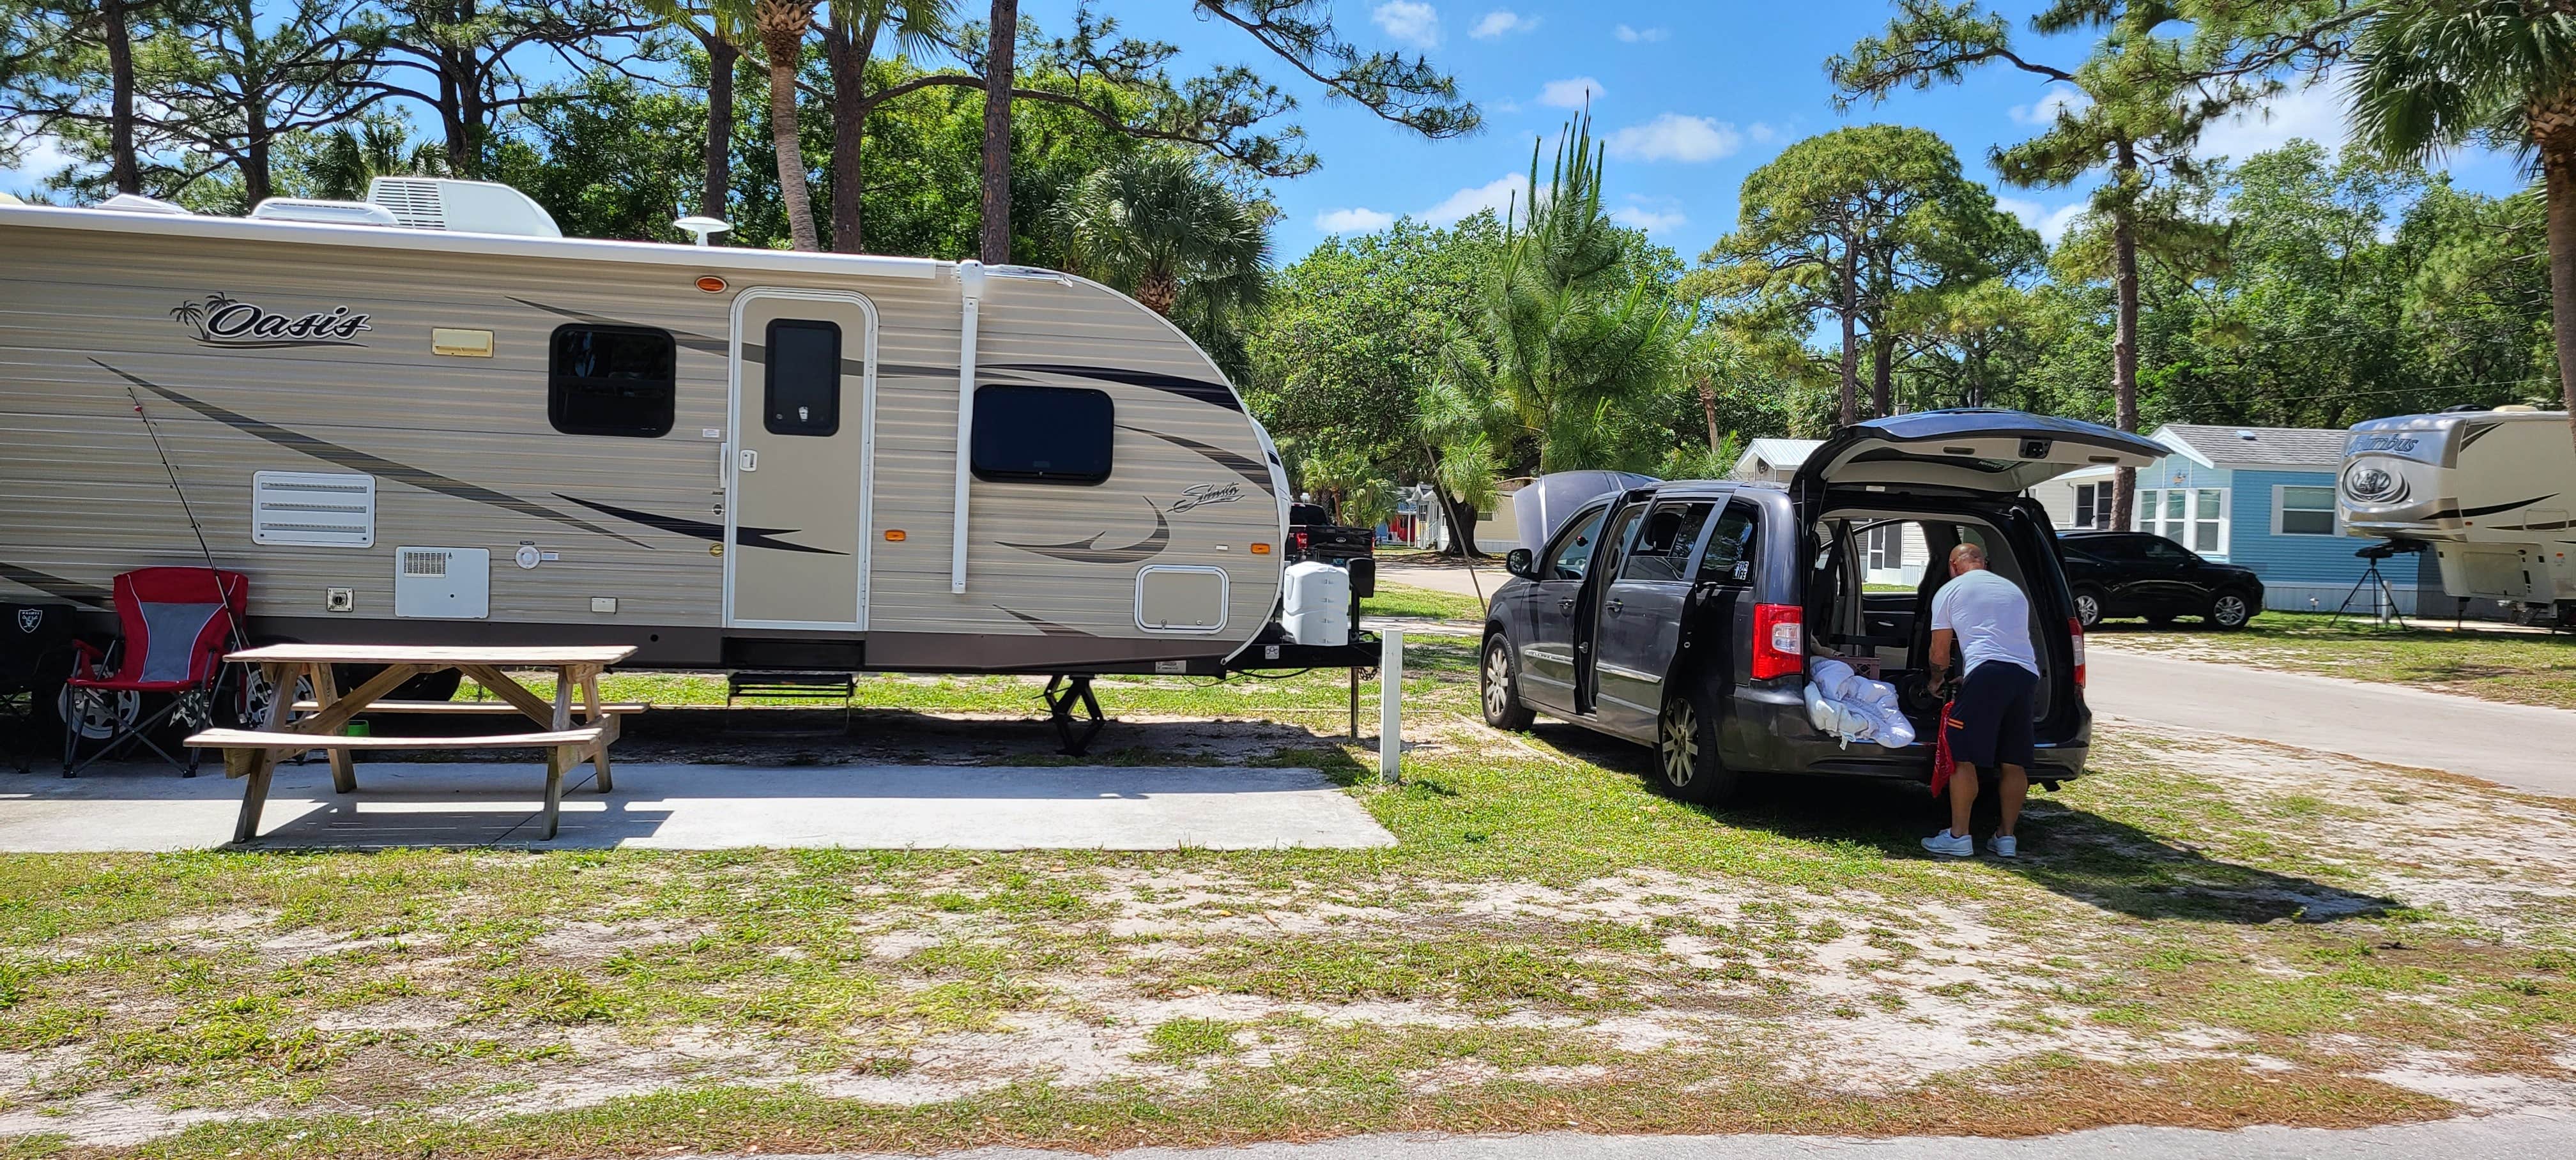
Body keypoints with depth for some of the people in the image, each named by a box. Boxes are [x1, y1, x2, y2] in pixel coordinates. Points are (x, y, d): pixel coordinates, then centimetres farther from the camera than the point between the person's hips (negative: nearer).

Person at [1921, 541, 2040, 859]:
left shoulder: (1949, 591, 13)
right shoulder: (2013, 590, 29)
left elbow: (1939, 653, 14)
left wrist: (1936, 680, 35)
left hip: (1986, 671, -6)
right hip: (2027, 673, 6)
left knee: (1962, 757, -1)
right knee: (2014, 763, 11)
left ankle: (1958, 836, -1)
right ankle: (2007, 837, 15)